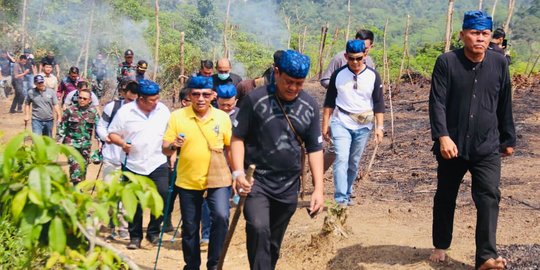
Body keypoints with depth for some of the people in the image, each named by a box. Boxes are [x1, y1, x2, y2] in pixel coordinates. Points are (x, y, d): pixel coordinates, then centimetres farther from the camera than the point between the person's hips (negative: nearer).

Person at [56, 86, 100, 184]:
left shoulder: (93, 111, 2)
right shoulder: (70, 110, -4)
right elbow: (62, 126, 1)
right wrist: (59, 140, -3)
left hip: (86, 144, 3)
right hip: (72, 143, -3)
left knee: (83, 167, 11)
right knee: (75, 166, -16)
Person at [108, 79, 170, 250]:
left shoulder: (163, 110, 2)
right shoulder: (125, 112, -5)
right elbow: (112, 134, -1)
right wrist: (122, 143, -19)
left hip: (158, 163, 1)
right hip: (133, 165, -1)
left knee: (163, 196, -10)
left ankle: (153, 231, 10)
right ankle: (135, 236, 22)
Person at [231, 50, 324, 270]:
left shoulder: (310, 106, 3)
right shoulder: (256, 99, -8)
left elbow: (315, 149, 7)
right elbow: (238, 137, -4)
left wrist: (318, 188, 0)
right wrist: (238, 172, -17)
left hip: (288, 186, 3)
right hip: (256, 181, -3)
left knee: (274, 243, 11)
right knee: (258, 229, -24)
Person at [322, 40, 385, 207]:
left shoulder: (372, 76, -1)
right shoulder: (338, 75, -2)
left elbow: (379, 103, 2)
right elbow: (329, 102, 5)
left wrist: (379, 127, -4)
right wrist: (325, 125, 4)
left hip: (363, 126, 1)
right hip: (341, 123, -1)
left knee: (354, 163, 11)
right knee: (341, 160, -14)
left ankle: (347, 195, 26)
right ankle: (340, 199, -16)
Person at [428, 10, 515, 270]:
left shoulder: (499, 63, 2)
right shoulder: (446, 62, -7)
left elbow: (505, 106, 10)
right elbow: (437, 102, -13)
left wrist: (508, 139, 15)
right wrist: (443, 136, -25)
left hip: (487, 148, 1)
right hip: (452, 146, -1)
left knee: (489, 198, -10)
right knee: (445, 198, 13)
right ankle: (440, 246, 32)